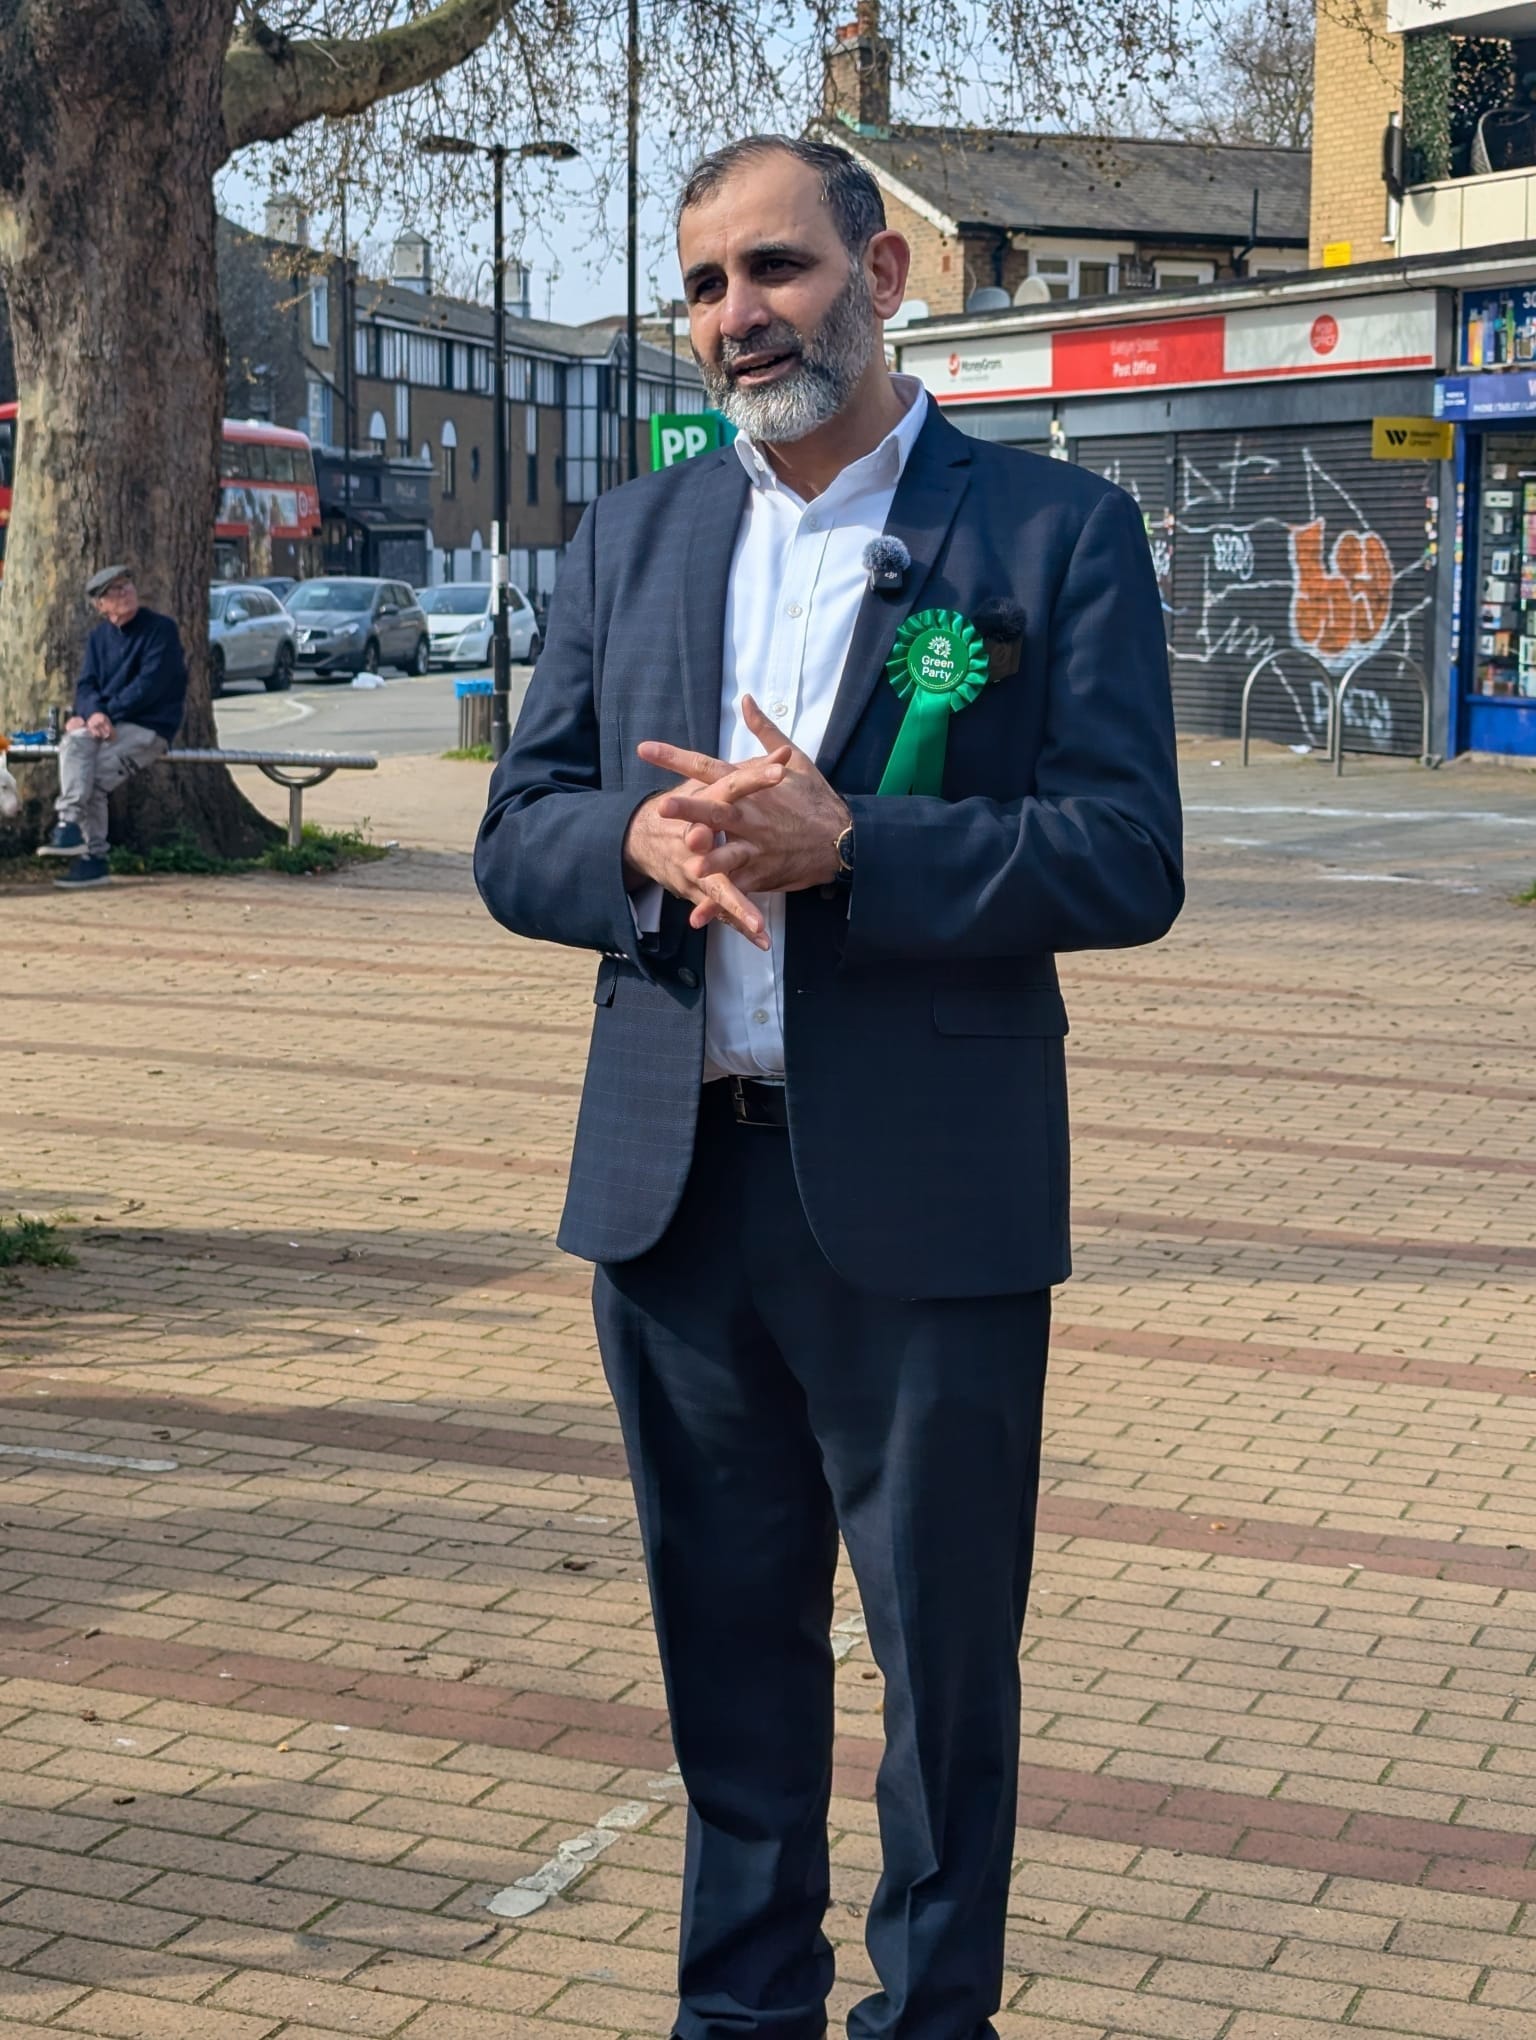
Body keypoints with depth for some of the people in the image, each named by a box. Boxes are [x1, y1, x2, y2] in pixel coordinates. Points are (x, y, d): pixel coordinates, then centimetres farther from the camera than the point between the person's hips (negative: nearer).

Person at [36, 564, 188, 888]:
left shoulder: (161, 629, -5)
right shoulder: (99, 637, 14)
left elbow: (150, 684, -14)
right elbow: (86, 684, 6)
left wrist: (107, 712, -18)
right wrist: (93, 713, -17)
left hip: (150, 727, -5)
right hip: (105, 725, 5)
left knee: (95, 775, -27)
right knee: (74, 743, -26)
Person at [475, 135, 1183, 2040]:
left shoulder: (1056, 530, -3)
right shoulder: (629, 537, 11)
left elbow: (1127, 861, -10)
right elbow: (515, 840, 8)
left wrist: (840, 846, -21)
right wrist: (647, 846, -14)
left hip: (922, 1201, -4)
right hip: (672, 1182, 4)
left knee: (945, 1654, 8)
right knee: (726, 1647, 16)